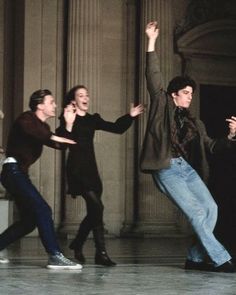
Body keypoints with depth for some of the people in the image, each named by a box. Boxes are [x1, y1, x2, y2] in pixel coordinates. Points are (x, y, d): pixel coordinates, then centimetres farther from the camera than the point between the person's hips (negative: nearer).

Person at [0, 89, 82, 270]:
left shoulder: (42, 127, 20)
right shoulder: (27, 118, -7)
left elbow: (60, 145, 10)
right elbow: (27, 128, -32)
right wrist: (53, 137, -34)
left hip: (20, 173, 10)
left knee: (30, 220, 11)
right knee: (43, 210, -18)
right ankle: (55, 256, -22)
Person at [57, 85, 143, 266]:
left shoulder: (93, 119, 14)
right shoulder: (68, 119, -4)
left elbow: (117, 128, 16)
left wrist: (130, 117, 5)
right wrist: (68, 125, -30)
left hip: (91, 169, 7)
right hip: (76, 168, -7)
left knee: (93, 212, 8)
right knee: (97, 207, -18)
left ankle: (77, 244, 27)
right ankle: (101, 253, -12)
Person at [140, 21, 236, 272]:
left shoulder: (193, 122, 19)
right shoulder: (162, 104, 7)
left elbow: (210, 146, 15)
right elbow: (153, 77, -2)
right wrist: (151, 43, -7)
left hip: (187, 168, 6)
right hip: (166, 169, -6)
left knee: (211, 208, -7)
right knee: (196, 213, -13)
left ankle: (196, 257, 3)